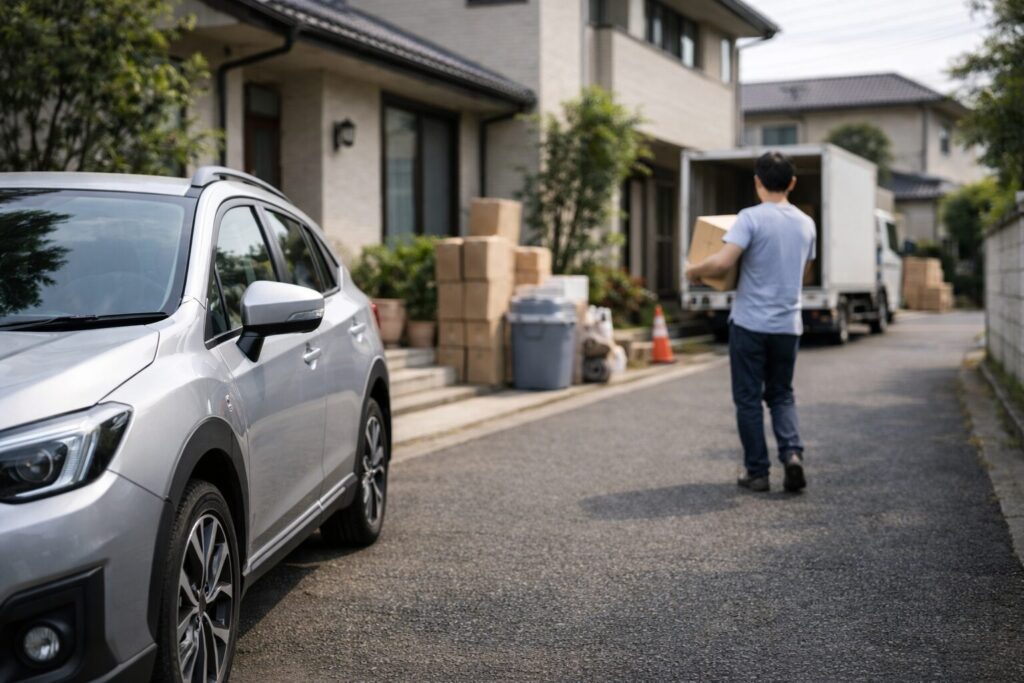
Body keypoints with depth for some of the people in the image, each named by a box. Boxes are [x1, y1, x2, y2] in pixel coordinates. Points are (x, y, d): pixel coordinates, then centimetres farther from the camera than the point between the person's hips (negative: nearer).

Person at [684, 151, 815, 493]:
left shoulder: (751, 218, -12)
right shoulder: (806, 224, 7)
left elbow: (723, 262, -23)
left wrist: (694, 270, -4)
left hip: (750, 324, -5)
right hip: (788, 325, 5)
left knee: (749, 398, 6)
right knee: (781, 395, 17)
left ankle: (757, 472, 9)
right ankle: (792, 452, -4)